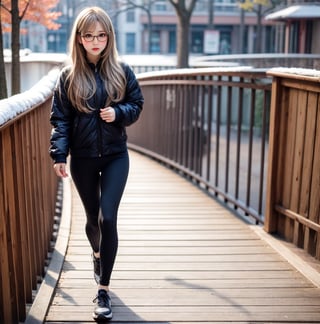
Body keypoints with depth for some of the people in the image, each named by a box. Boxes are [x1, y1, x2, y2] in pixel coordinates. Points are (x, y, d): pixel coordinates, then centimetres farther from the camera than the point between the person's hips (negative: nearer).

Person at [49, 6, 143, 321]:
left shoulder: (121, 71, -1)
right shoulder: (69, 76, -3)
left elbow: (137, 106, 5)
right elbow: (60, 119, -4)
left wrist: (118, 113, -16)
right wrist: (59, 155, -15)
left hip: (115, 156, 0)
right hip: (83, 158, 1)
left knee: (108, 218, -10)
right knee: (93, 217, 15)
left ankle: (103, 289, 0)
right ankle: (97, 253, 49)